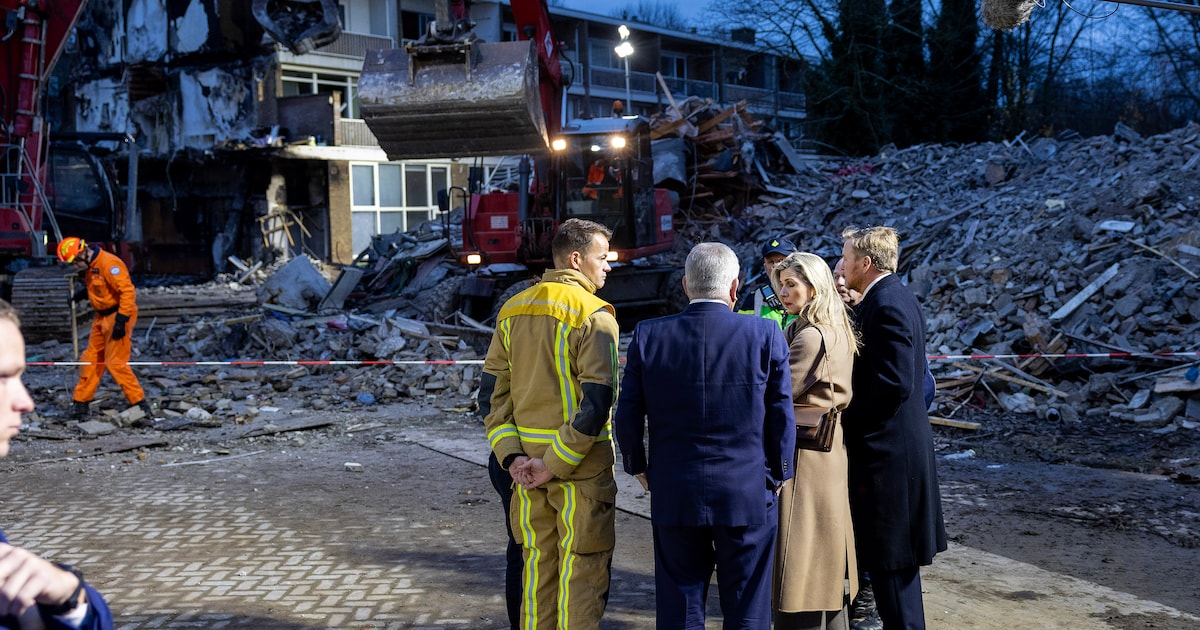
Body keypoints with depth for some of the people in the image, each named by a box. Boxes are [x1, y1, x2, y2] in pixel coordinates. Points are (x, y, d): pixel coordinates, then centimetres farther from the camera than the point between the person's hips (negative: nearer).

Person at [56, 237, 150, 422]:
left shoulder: (109, 263, -21)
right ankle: (81, 404, 22)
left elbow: (127, 291, -25)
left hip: (118, 316, -10)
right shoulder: (91, 267, 10)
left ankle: (141, 406, -3)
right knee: (91, 359, 13)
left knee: (115, 363, -9)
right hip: (102, 317, 10)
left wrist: (121, 320, -25)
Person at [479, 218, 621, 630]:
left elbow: (492, 391, 4)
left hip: (526, 465, 6)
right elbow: (597, 403, -21)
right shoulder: (594, 315, -13)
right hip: (581, 466, -6)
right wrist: (555, 465, -16)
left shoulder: (512, 310, 7)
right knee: (581, 572, 4)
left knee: (537, 565, 16)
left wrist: (510, 456, -1)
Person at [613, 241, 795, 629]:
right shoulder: (766, 336, -8)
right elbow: (781, 418, -3)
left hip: (674, 497, 1)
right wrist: (778, 475, 11)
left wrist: (639, 467, 15)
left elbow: (627, 418, -1)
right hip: (749, 495, -1)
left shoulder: (648, 336, -5)